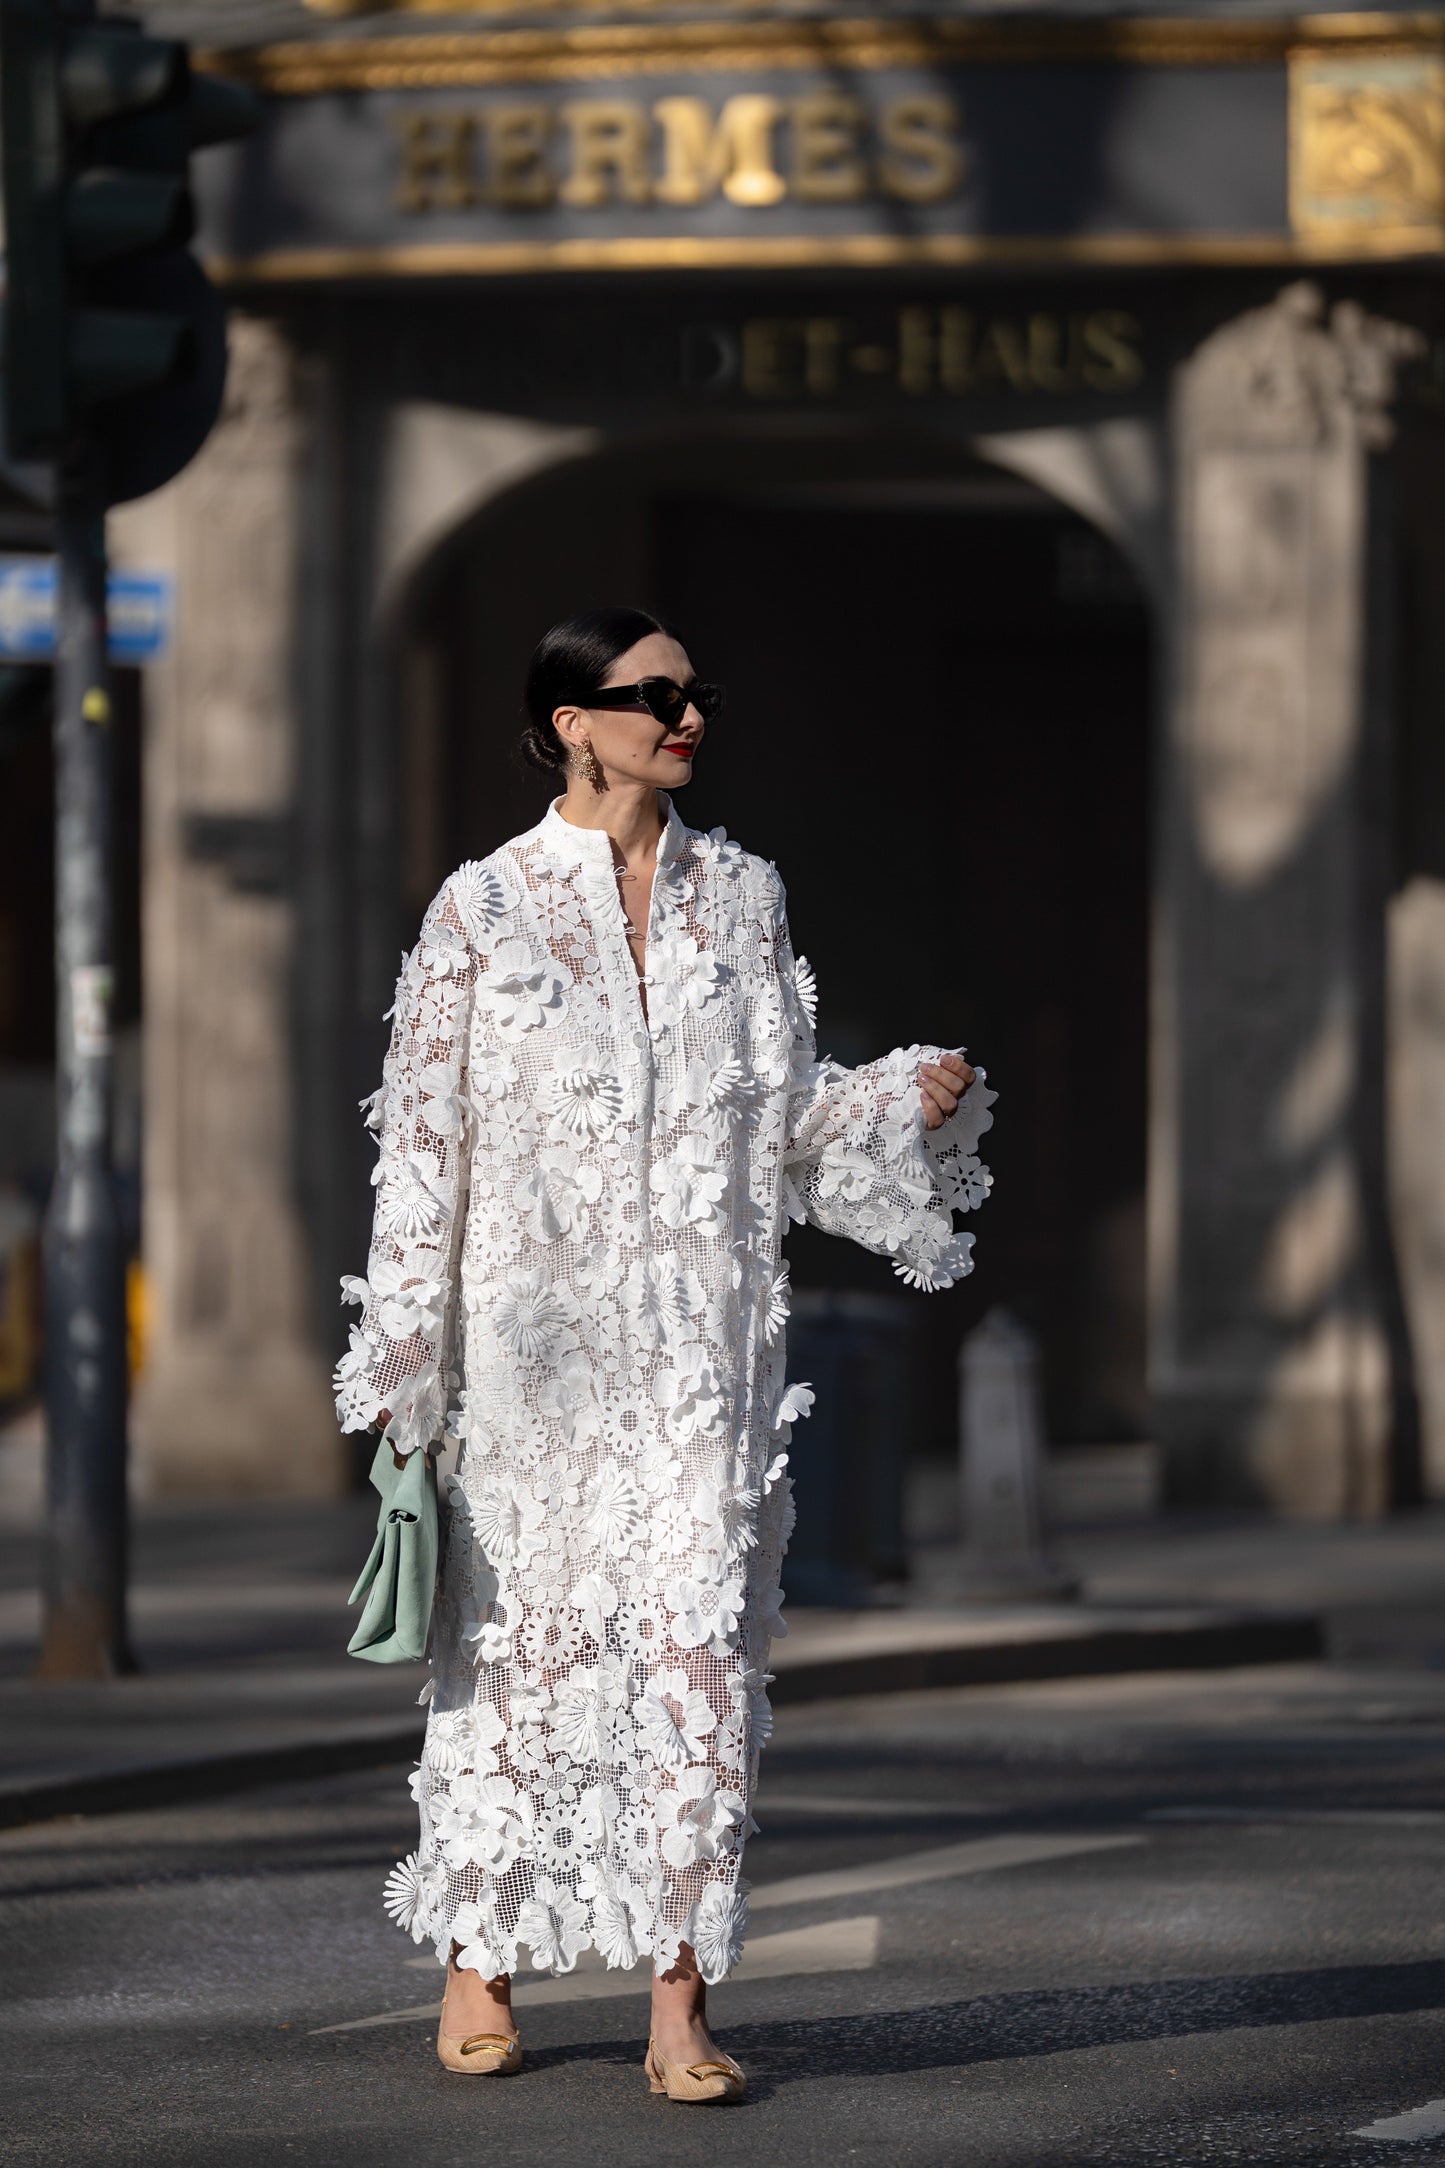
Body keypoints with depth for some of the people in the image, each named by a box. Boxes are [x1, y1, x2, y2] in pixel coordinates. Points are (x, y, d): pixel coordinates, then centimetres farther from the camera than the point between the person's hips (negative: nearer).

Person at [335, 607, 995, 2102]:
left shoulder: (740, 897, 10)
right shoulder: (484, 909, 0)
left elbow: (787, 1119, 13)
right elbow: (423, 1140, 1)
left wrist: (906, 1101, -6)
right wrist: (398, 1355, -2)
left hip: (704, 1331, 2)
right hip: (536, 1331, -2)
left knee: (701, 1634, -8)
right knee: (523, 1631, 4)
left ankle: (680, 2003, -9)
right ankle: (479, 1962, 20)